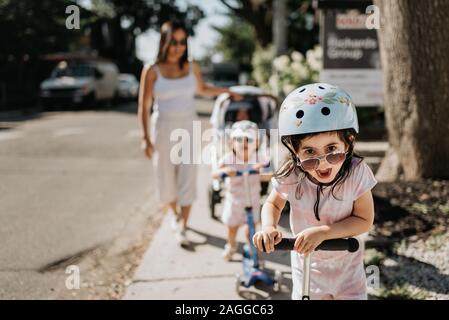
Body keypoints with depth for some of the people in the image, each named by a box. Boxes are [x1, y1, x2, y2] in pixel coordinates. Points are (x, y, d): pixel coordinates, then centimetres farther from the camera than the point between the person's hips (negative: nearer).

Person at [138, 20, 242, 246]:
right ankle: (176, 214, 37)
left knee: (187, 178, -6)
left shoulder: (192, 67, 2)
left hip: (189, 127, 2)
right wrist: (146, 138, -10)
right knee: (166, 178, 8)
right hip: (163, 128, -1)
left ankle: (182, 229, -1)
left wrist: (226, 91, 16)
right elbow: (144, 106, -5)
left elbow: (202, 90, 23)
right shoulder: (152, 71, -7)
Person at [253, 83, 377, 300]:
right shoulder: (290, 176, -21)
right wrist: (269, 227, -22)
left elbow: (364, 220, -20)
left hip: (347, 268, 0)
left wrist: (323, 232, -32)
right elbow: (273, 204, -1)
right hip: (307, 267, 1)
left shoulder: (357, 173, -25)